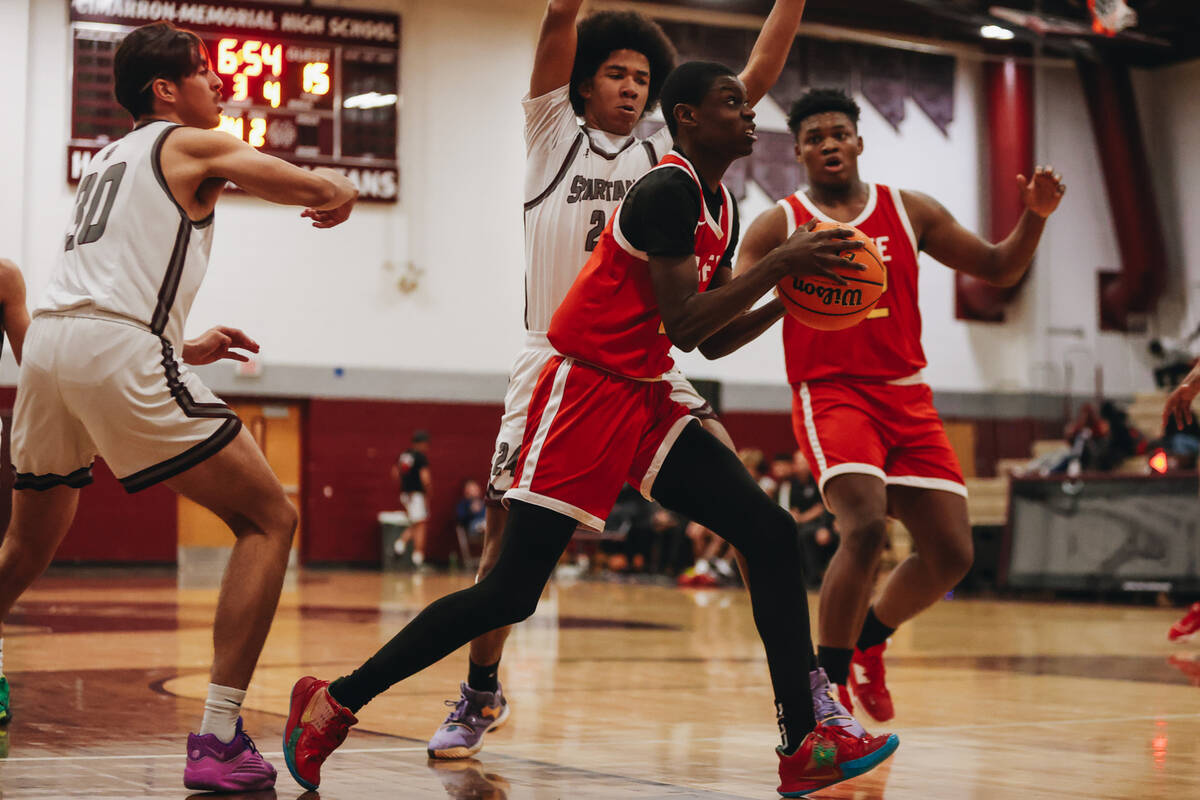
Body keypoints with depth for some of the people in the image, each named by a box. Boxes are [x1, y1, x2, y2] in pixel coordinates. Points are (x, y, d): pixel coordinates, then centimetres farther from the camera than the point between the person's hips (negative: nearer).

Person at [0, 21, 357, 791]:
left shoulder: (107, 161, 30)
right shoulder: (192, 146, 8)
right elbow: (326, 191, 4)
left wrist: (181, 348, 31)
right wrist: (340, 193, 27)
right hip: (118, 351, -8)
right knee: (269, 520, -2)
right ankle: (219, 741, -12)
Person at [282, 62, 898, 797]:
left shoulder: (723, 209, 14)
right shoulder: (668, 189, -14)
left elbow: (713, 342, 20)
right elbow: (684, 327, -21)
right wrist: (779, 263, -16)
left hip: (647, 402, 9)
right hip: (587, 394, -9)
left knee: (772, 535, -3)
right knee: (511, 592, -8)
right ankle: (334, 703, 5)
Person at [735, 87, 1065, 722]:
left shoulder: (909, 211, 11)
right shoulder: (779, 226, 2)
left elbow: (998, 269, 15)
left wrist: (1035, 215, -3)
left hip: (908, 399, 5)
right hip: (830, 395, -4)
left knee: (951, 554, -1)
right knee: (867, 527, -28)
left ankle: (869, 639, 28)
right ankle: (826, 687, -12)